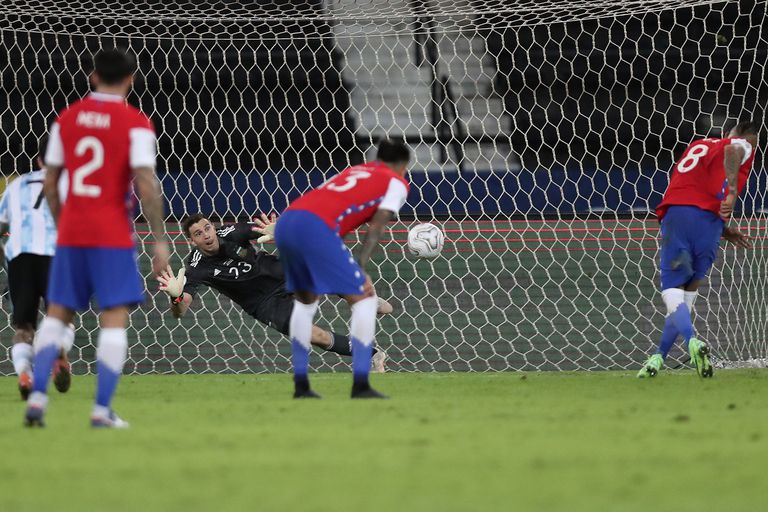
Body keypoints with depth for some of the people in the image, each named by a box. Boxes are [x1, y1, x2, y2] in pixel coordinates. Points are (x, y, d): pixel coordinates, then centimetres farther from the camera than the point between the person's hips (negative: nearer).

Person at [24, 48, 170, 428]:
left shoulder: (67, 118, 7)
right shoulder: (136, 124, -6)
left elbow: (49, 182, 10)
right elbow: (147, 184, -14)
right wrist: (159, 239, -10)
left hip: (70, 233, 4)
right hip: (113, 236, -4)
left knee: (57, 314, 13)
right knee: (114, 320, 0)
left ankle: (38, 396, 0)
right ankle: (102, 410, -7)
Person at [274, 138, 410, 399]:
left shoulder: (355, 170, 33)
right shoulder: (397, 183, 14)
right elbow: (376, 228, 0)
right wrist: (361, 268, -6)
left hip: (285, 222, 7)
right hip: (316, 228, -7)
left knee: (305, 300, 24)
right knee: (364, 298, 2)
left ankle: (300, 385, 23)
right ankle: (360, 385, -4)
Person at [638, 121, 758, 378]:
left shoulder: (698, 145, 31)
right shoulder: (744, 147, 14)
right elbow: (733, 148, -14)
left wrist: (723, 230, 26)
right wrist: (731, 192, -21)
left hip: (674, 213, 3)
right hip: (707, 219, -3)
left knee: (672, 293, -6)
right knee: (688, 294, 10)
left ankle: (692, 341, -31)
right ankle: (660, 356, 6)